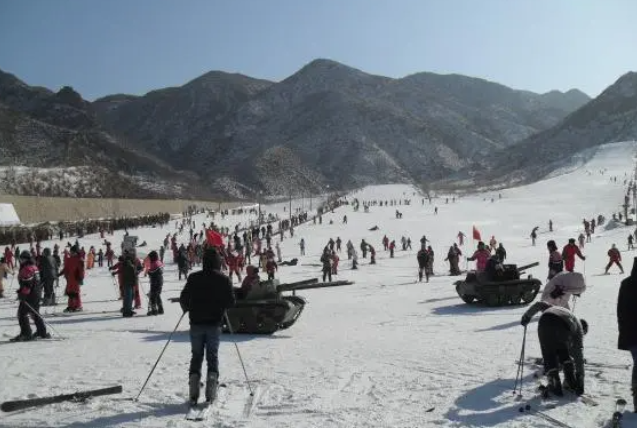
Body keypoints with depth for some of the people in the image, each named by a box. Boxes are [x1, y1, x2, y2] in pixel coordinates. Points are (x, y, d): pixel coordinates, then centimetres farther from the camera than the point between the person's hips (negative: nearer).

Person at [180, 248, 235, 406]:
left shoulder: (193, 278, -3)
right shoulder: (223, 280, -5)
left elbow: (183, 299, -2)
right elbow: (231, 302, -5)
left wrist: (187, 308, 18)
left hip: (196, 323, 1)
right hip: (214, 324, -1)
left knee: (196, 356, 10)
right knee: (213, 357, 9)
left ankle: (194, 394, 3)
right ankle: (211, 394, 1)